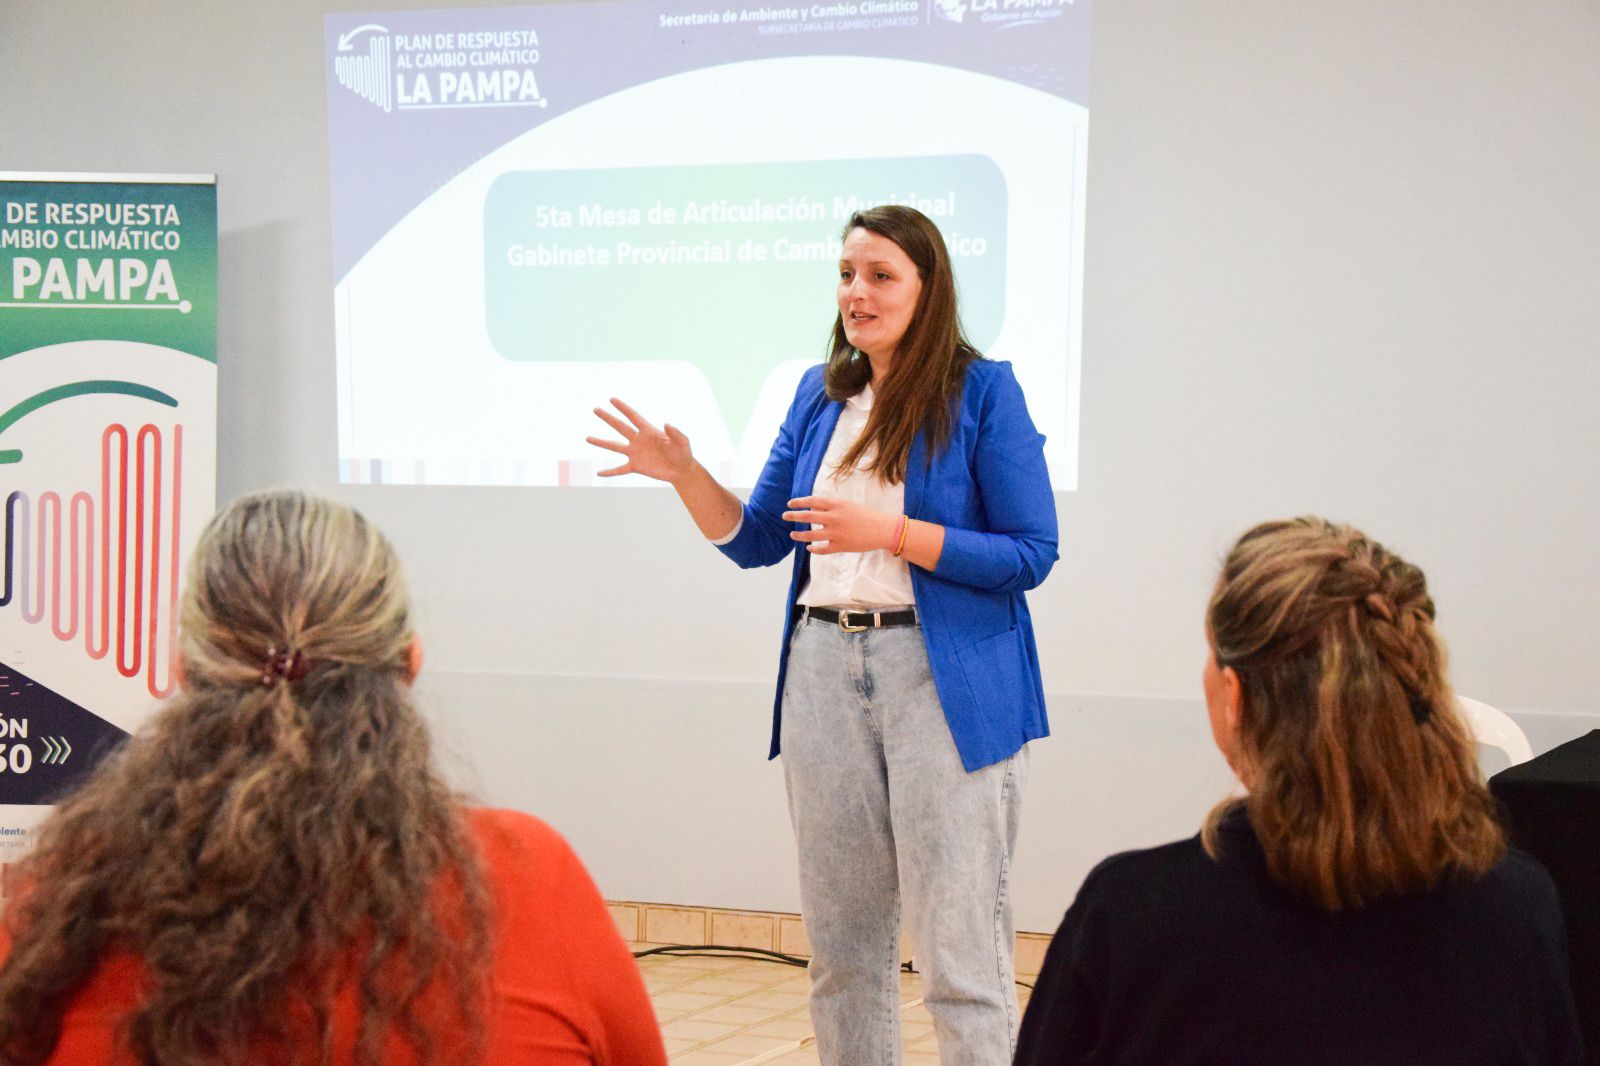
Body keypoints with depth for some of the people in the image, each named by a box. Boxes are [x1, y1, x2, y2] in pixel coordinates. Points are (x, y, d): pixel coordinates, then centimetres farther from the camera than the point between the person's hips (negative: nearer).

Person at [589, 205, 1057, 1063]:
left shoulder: (982, 391, -5)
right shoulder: (820, 395, 12)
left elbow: (1030, 554, -10)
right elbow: (755, 541, 17)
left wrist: (890, 533, -18)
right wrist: (684, 473, 0)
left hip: (946, 679, -6)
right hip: (824, 671, 6)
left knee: (958, 945, -5)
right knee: (841, 941, 12)